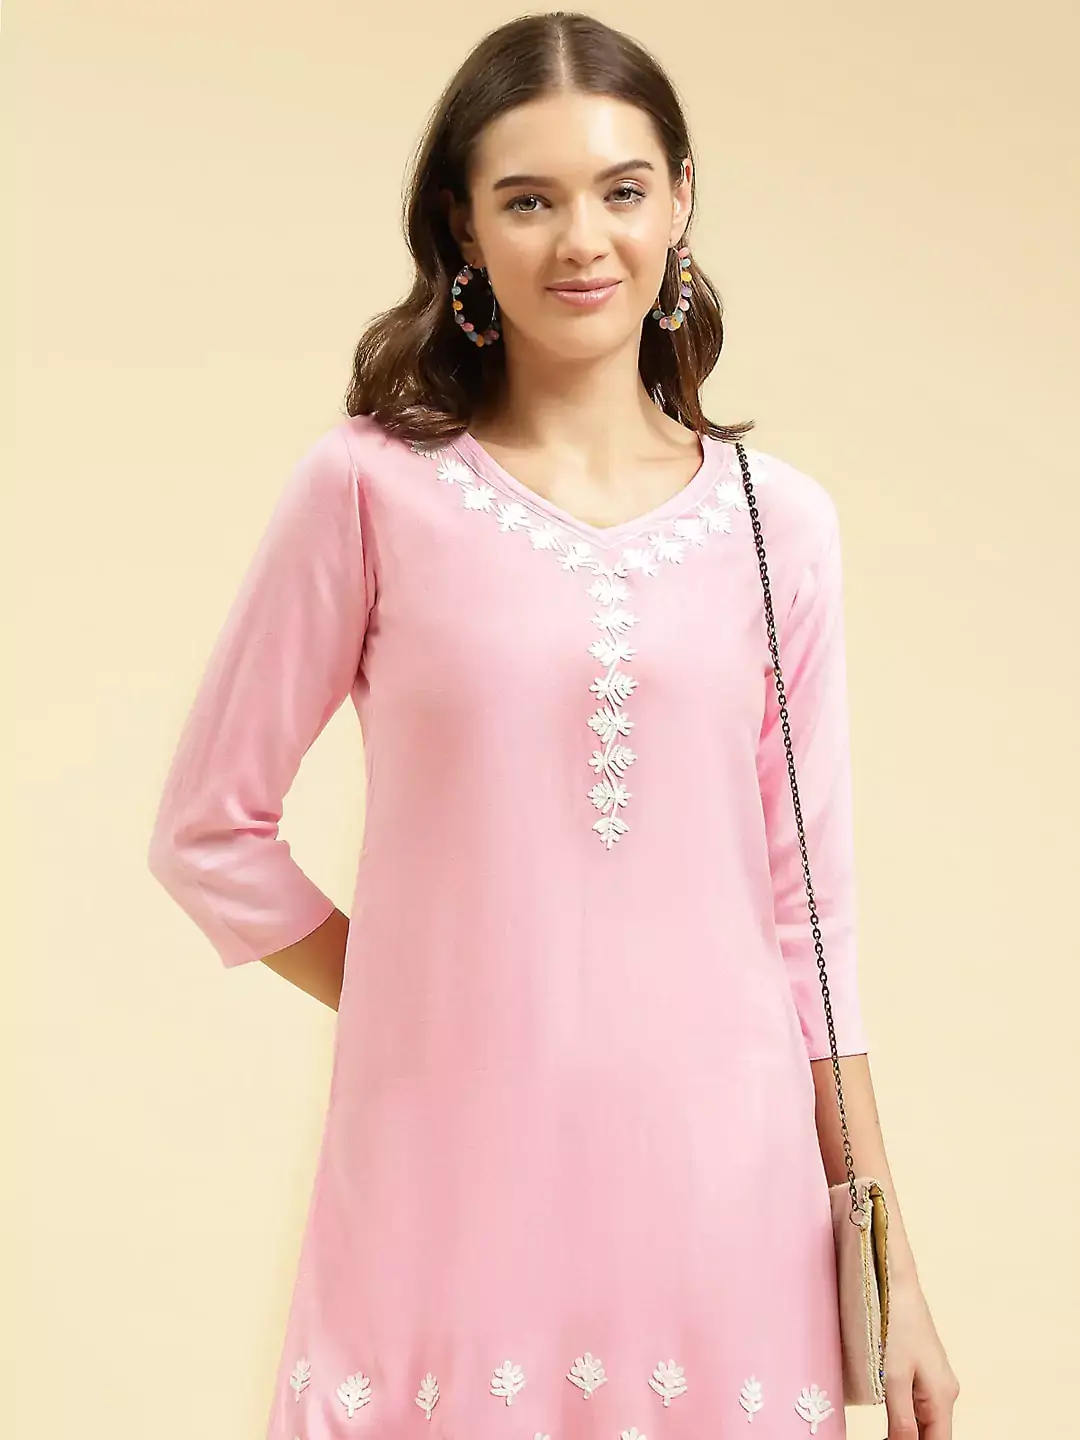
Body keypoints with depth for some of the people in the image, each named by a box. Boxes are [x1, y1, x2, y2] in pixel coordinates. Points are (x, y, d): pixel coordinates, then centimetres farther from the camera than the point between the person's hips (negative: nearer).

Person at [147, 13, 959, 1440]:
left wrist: (892, 1271, 5)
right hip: (451, 1176, -2)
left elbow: (808, 908, 6)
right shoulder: (372, 488, -3)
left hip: (721, 1188, 2)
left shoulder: (778, 521, 3)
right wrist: (422, 1002, 0)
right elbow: (210, 832, 3)